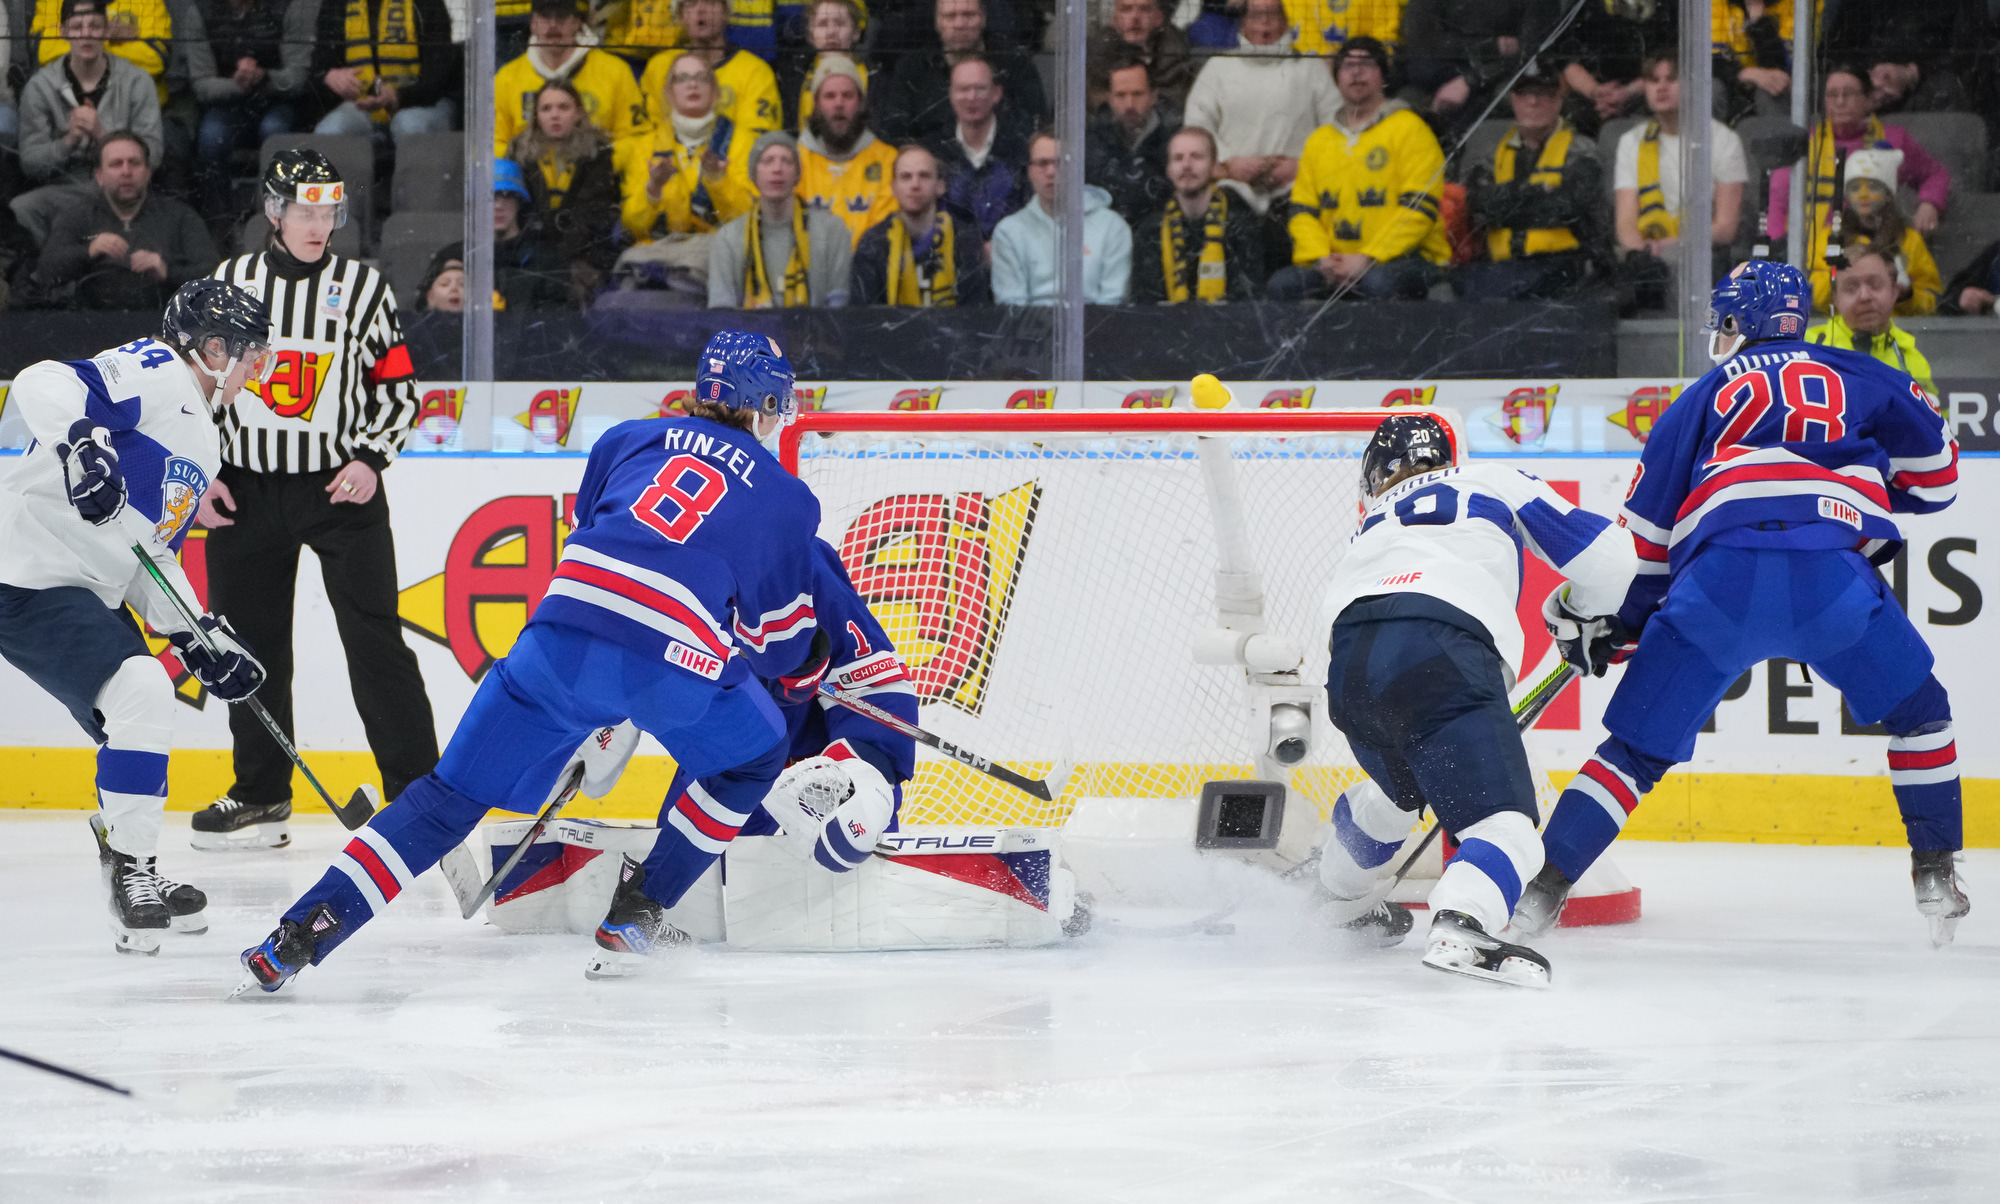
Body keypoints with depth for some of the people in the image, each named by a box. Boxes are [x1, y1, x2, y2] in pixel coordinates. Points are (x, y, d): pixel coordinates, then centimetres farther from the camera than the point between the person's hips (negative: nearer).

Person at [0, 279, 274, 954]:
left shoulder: (200, 444, 19)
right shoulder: (154, 374, -11)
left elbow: (152, 554, 21)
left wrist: (200, 639, 13)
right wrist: (78, 444, -44)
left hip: (89, 593, 11)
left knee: (141, 720, 17)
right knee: (141, 693, -22)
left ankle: (134, 881, 32)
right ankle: (129, 867, -14)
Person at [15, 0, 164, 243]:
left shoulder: (136, 82, 3)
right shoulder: (40, 86, 3)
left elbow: (151, 153, -4)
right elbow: (30, 163, 0)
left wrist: (102, 135, -20)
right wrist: (69, 141, -20)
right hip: (65, 187, 0)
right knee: (19, 210, -32)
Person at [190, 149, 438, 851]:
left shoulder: (363, 287, 2)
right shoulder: (230, 282, 5)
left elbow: (399, 388, 5)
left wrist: (371, 458, -9)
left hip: (342, 487, -2)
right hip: (248, 488, 2)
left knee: (375, 639, -8)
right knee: (251, 644, 4)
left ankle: (417, 791, -5)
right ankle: (262, 797, 16)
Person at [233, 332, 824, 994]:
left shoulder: (631, 439, 26)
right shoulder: (787, 498, 19)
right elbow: (780, 639, 22)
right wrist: (811, 669, 45)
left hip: (564, 635, 3)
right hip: (680, 659, -3)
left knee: (456, 792, 9)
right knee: (751, 758, 28)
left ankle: (307, 928, -4)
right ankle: (641, 906, 19)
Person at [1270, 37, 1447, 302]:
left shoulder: (1409, 129, 2)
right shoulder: (1319, 140, 20)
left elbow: (1419, 209, -7)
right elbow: (1303, 210, 15)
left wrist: (1367, 259, -16)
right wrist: (1321, 257, -7)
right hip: (1337, 263, 5)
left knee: (1379, 282, -39)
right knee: (1283, 283, -23)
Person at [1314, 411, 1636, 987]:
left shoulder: (1374, 524, 38)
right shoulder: (1498, 482, 27)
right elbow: (1607, 559, 19)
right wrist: (1576, 611, 40)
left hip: (1349, 663, 6)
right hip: (1441, 654, -6)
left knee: (1400, 786, 37)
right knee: (1507, 824, -13)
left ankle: (1341, 896, 58)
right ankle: (1459, 928, -42)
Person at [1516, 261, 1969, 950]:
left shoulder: (1706, 395, 26)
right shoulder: (1862, 379, 25)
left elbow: (1646, 528, 22)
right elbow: (1935, 476, 28)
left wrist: (1624, 621, 32)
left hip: (1718, 579, 0)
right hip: (1832, 571, 0)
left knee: (1638, 745, 10)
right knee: (1917, 709, 24)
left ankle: (1541, 892, 2)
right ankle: (1936, 879, 18)